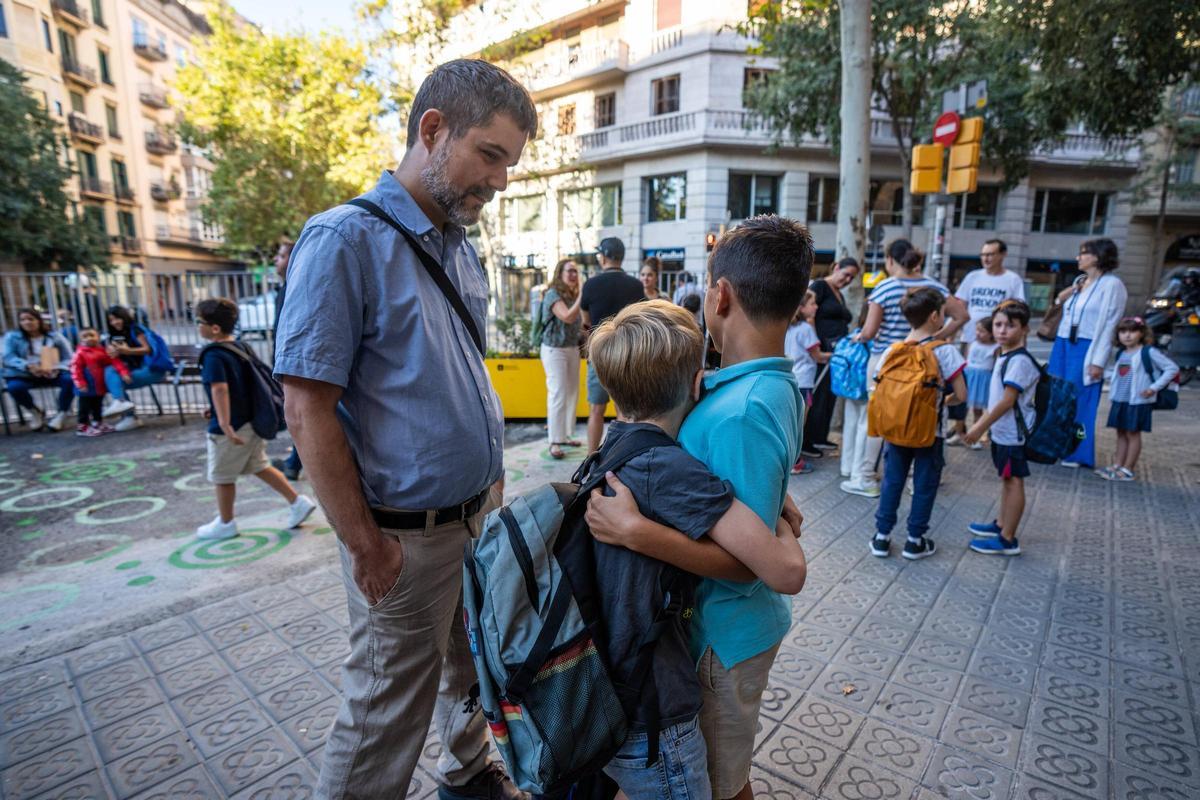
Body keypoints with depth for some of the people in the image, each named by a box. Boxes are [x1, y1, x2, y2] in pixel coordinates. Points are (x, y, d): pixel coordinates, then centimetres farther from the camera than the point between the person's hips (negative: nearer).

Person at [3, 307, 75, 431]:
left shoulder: (55, 337, 9)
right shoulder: (11, 337, 9)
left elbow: (69, 359, 2)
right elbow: (8, 358, -5)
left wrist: (55, 369, -20)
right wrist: (28, 366, -27)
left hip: (53, 374, 0)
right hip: (25, 376, 0)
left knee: (70, 379, -32)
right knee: (14, 386, -33)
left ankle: (61, 414, -11)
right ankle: (36, 413, 0)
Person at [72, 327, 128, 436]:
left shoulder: (103, 351, 5)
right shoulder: (80, 353, -11)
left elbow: (115, 362, 2)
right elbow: (75, 369, -15)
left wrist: (124, 373, -13)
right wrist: (80, 384, -22)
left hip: (100, 387, 5)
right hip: (87, 388, -5)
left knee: (97, 407, 19)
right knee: (85, 408, 3)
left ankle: (97, 423, 32)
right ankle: (82, 427, 13)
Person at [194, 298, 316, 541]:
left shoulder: (213, 356, -18)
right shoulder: (240, 347, 8)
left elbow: (220, 389, -30)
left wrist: (225, 424, -37)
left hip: (232, 427, -8)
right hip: (251, 421, 8)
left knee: (222, 476, 10)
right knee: (259, 467, 17)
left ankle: (225, 523, 25)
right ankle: (298, 502, 11)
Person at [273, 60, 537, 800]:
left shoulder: (462, 250, 7)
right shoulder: (346, 240, -16)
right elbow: (309, 413, -18)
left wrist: (494, 482, 11)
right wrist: (365, 544, -14)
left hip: (482, 512, 8)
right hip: (407, 535, -7)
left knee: (476, 666, 26)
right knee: (390, 709, 11)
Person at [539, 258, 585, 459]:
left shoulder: (572, 294, 12)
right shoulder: (553, 294, -11)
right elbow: (567, 317, -26)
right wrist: (582, 296, -24)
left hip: (573, 348, 8)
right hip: (555, 349, -8)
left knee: (572, 393, 9)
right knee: (558, 394, -8)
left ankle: (566, 435, 21)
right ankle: (555, 442, -1)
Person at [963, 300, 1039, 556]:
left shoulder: (1019, 361, -18)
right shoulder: (1004, 357, 11)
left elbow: (1007, 401, -21)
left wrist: (981, 427, -18)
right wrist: (982, 423, 19)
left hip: (1013, 433, -9)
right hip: (1002, 432, 9)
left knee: (1013, 480, -2)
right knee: (1006, 479, 19)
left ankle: (1007, 540, 5)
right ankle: (1001, 525, 34)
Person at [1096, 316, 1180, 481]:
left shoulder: (1149, 352, -8)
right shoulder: (1121, 354, 11)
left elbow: (1172, 368, -7)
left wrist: (1154, 388, -14)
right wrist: (1112, 398, 15)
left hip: (1138, 402, -6)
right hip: (1120, 400, 6)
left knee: (1133, 433, 0)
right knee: (1121, 433, 11)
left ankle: (1127, 470, 4)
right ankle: (1117, 466, 17)